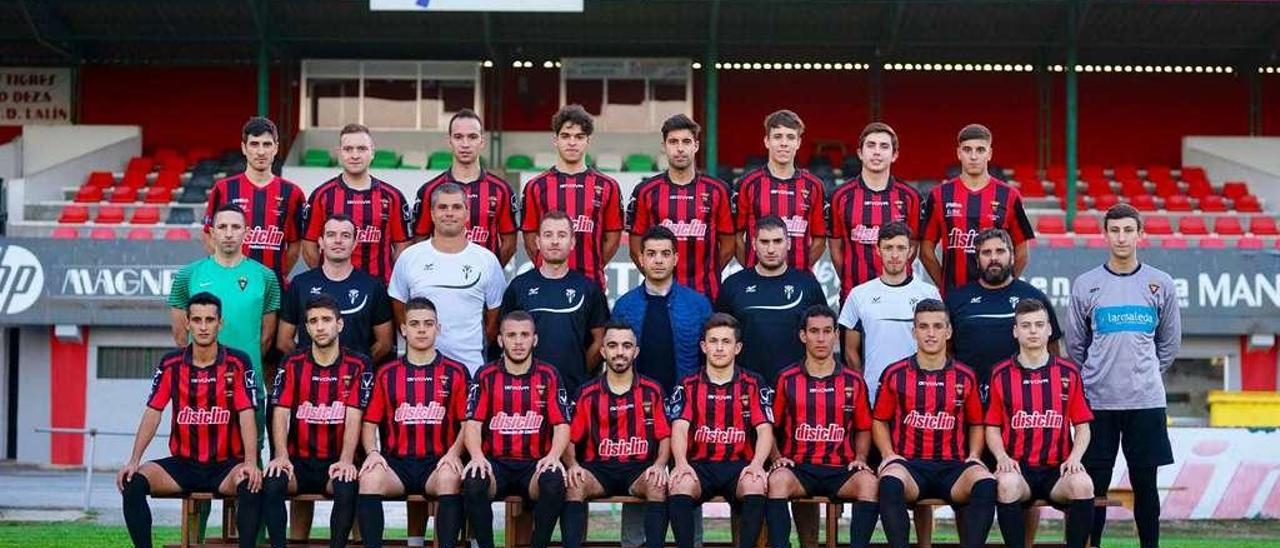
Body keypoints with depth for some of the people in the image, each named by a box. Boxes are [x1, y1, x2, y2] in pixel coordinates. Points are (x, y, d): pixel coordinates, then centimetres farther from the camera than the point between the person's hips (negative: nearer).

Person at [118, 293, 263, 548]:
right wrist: (134, 460, -11)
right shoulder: (171, 364, 3)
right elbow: (152, 414, 2)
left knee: (252, 485, -34)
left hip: (226, 465, -3)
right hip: (182, 463, 3)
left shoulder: (237, 363, -4)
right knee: (133, 483, -22)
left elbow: (246, 415, -10)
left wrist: (251, 462, -25)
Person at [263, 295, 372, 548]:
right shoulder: (292, 364, 7)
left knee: (347, 489, -33)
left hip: (337, 462, -2)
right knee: (272, 483, -28)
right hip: (299, 461, 2)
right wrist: (281, 456, -19)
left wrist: (346, 461, -23)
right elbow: (280, 413, -2)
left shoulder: (358, 366, 1)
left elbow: (354, 417, -8)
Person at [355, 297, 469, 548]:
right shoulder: (386, 374, 14)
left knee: (450, 478, -36)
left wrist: (454, 453, -13)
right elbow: (369, 423, 12)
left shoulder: (456, 372, 9)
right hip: (396, 462, 1)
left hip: (438, 463, -1)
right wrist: (372, 452, -8)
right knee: (369, 477, -31)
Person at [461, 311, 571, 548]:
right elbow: (473, 423, 0)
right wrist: (477, 456, -20)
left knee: (554, 483, -33)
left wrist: (553, 456, -19)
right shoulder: (486, 375, 8)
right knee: (474, 482, -32)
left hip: (535, 464, 0)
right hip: (495, 462, 0)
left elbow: (562, 425, 1)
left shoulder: (549, 376, 7)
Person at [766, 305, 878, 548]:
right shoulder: (786, 379, 8)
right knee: (777, 480, -34)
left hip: (841, 469, 1)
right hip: (798, 468, -1)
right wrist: (777, 458, -2)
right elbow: (770, 427, 13)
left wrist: (860, 458, 3)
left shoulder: (853, 381, 11)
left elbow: (864, 429, 20)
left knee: (868, 482, -31)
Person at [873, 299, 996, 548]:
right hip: (909, 464, -1)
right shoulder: (895, 374, 7)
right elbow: (879, 421, 15)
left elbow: (976, 424, 21)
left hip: (953, 466, 1)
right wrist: (888, 454, -1)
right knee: (891, 482, -37)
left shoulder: (965, 377, 11)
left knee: (986, 484, -31)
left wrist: (974, 456, 4)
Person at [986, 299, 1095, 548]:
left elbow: (1082, 427, 11)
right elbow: (992, 427, 10)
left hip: (1058, 469, 1)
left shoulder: (1068, 373, 10)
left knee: (1083, 485, -32)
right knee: (1006, 484, -35)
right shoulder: (1001, 374, 8)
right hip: (1017, 467, -1)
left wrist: (1075, 457, -8)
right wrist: (1002, 456, -9)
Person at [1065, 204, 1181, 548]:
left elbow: (1169, 343, 13)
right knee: (1096, 483, 4)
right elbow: (1075, 344, 10)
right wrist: (1092, 379, 11)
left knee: (1145, 482, 6)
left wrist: (1146, 376, 12)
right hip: (1097, 400, 0)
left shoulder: (1161, 284, 3)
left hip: (1146, 401, 0)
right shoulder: (1085, 285, 2)